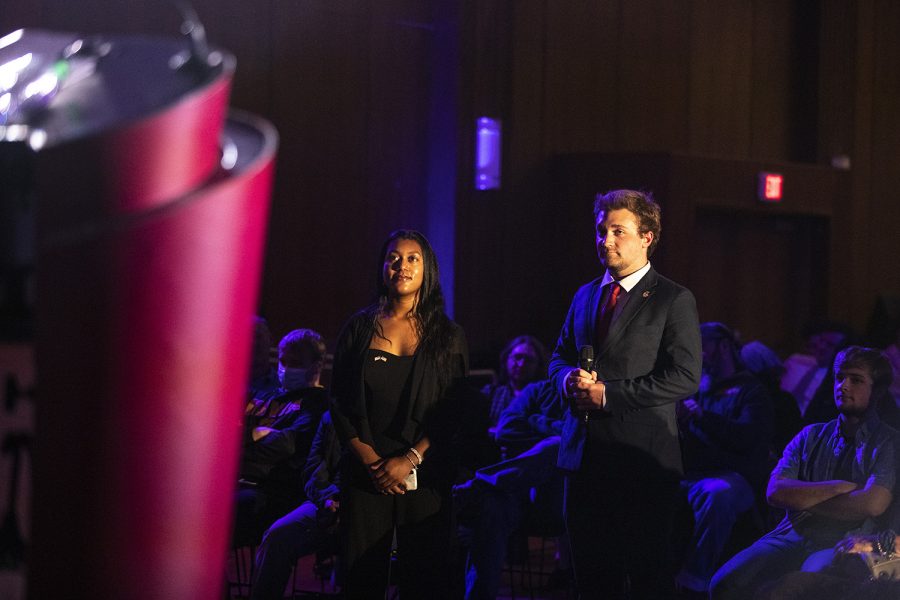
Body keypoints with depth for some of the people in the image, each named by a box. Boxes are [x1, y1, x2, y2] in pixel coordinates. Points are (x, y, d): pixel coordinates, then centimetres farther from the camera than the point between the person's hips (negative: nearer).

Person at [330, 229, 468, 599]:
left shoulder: (448, 336, 6)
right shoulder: (359, 328, 9)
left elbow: (454, 412, 1)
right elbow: (339, 404, 6)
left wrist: (410, 460, -10)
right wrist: (370, 459, -6)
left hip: (425, 478, -1)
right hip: (366, 478, 1)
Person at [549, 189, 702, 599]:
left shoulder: (673, 300, -5)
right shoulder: (585, 296, 17)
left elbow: (685, 377, -13)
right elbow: (559, 356, 22)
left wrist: (609, 394, -15)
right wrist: (569, 378, -4)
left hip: (642, 458, -6)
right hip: (584, 455, 6)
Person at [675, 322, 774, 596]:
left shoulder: (751, 390, 14)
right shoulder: (696, 390, 30)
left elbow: (749, 437, -5)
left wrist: (700, 416, -7)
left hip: (729, 476, -4)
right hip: (686, 475, 4)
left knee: (717, 494, -41)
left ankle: (692, 583, -42)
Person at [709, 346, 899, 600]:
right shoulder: (811, 435, 21)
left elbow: (872, 504, -11)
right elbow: (775, 491, 5)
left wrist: (806, 501, 0)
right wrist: (840, 487, -4)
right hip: (791, 536, 4)